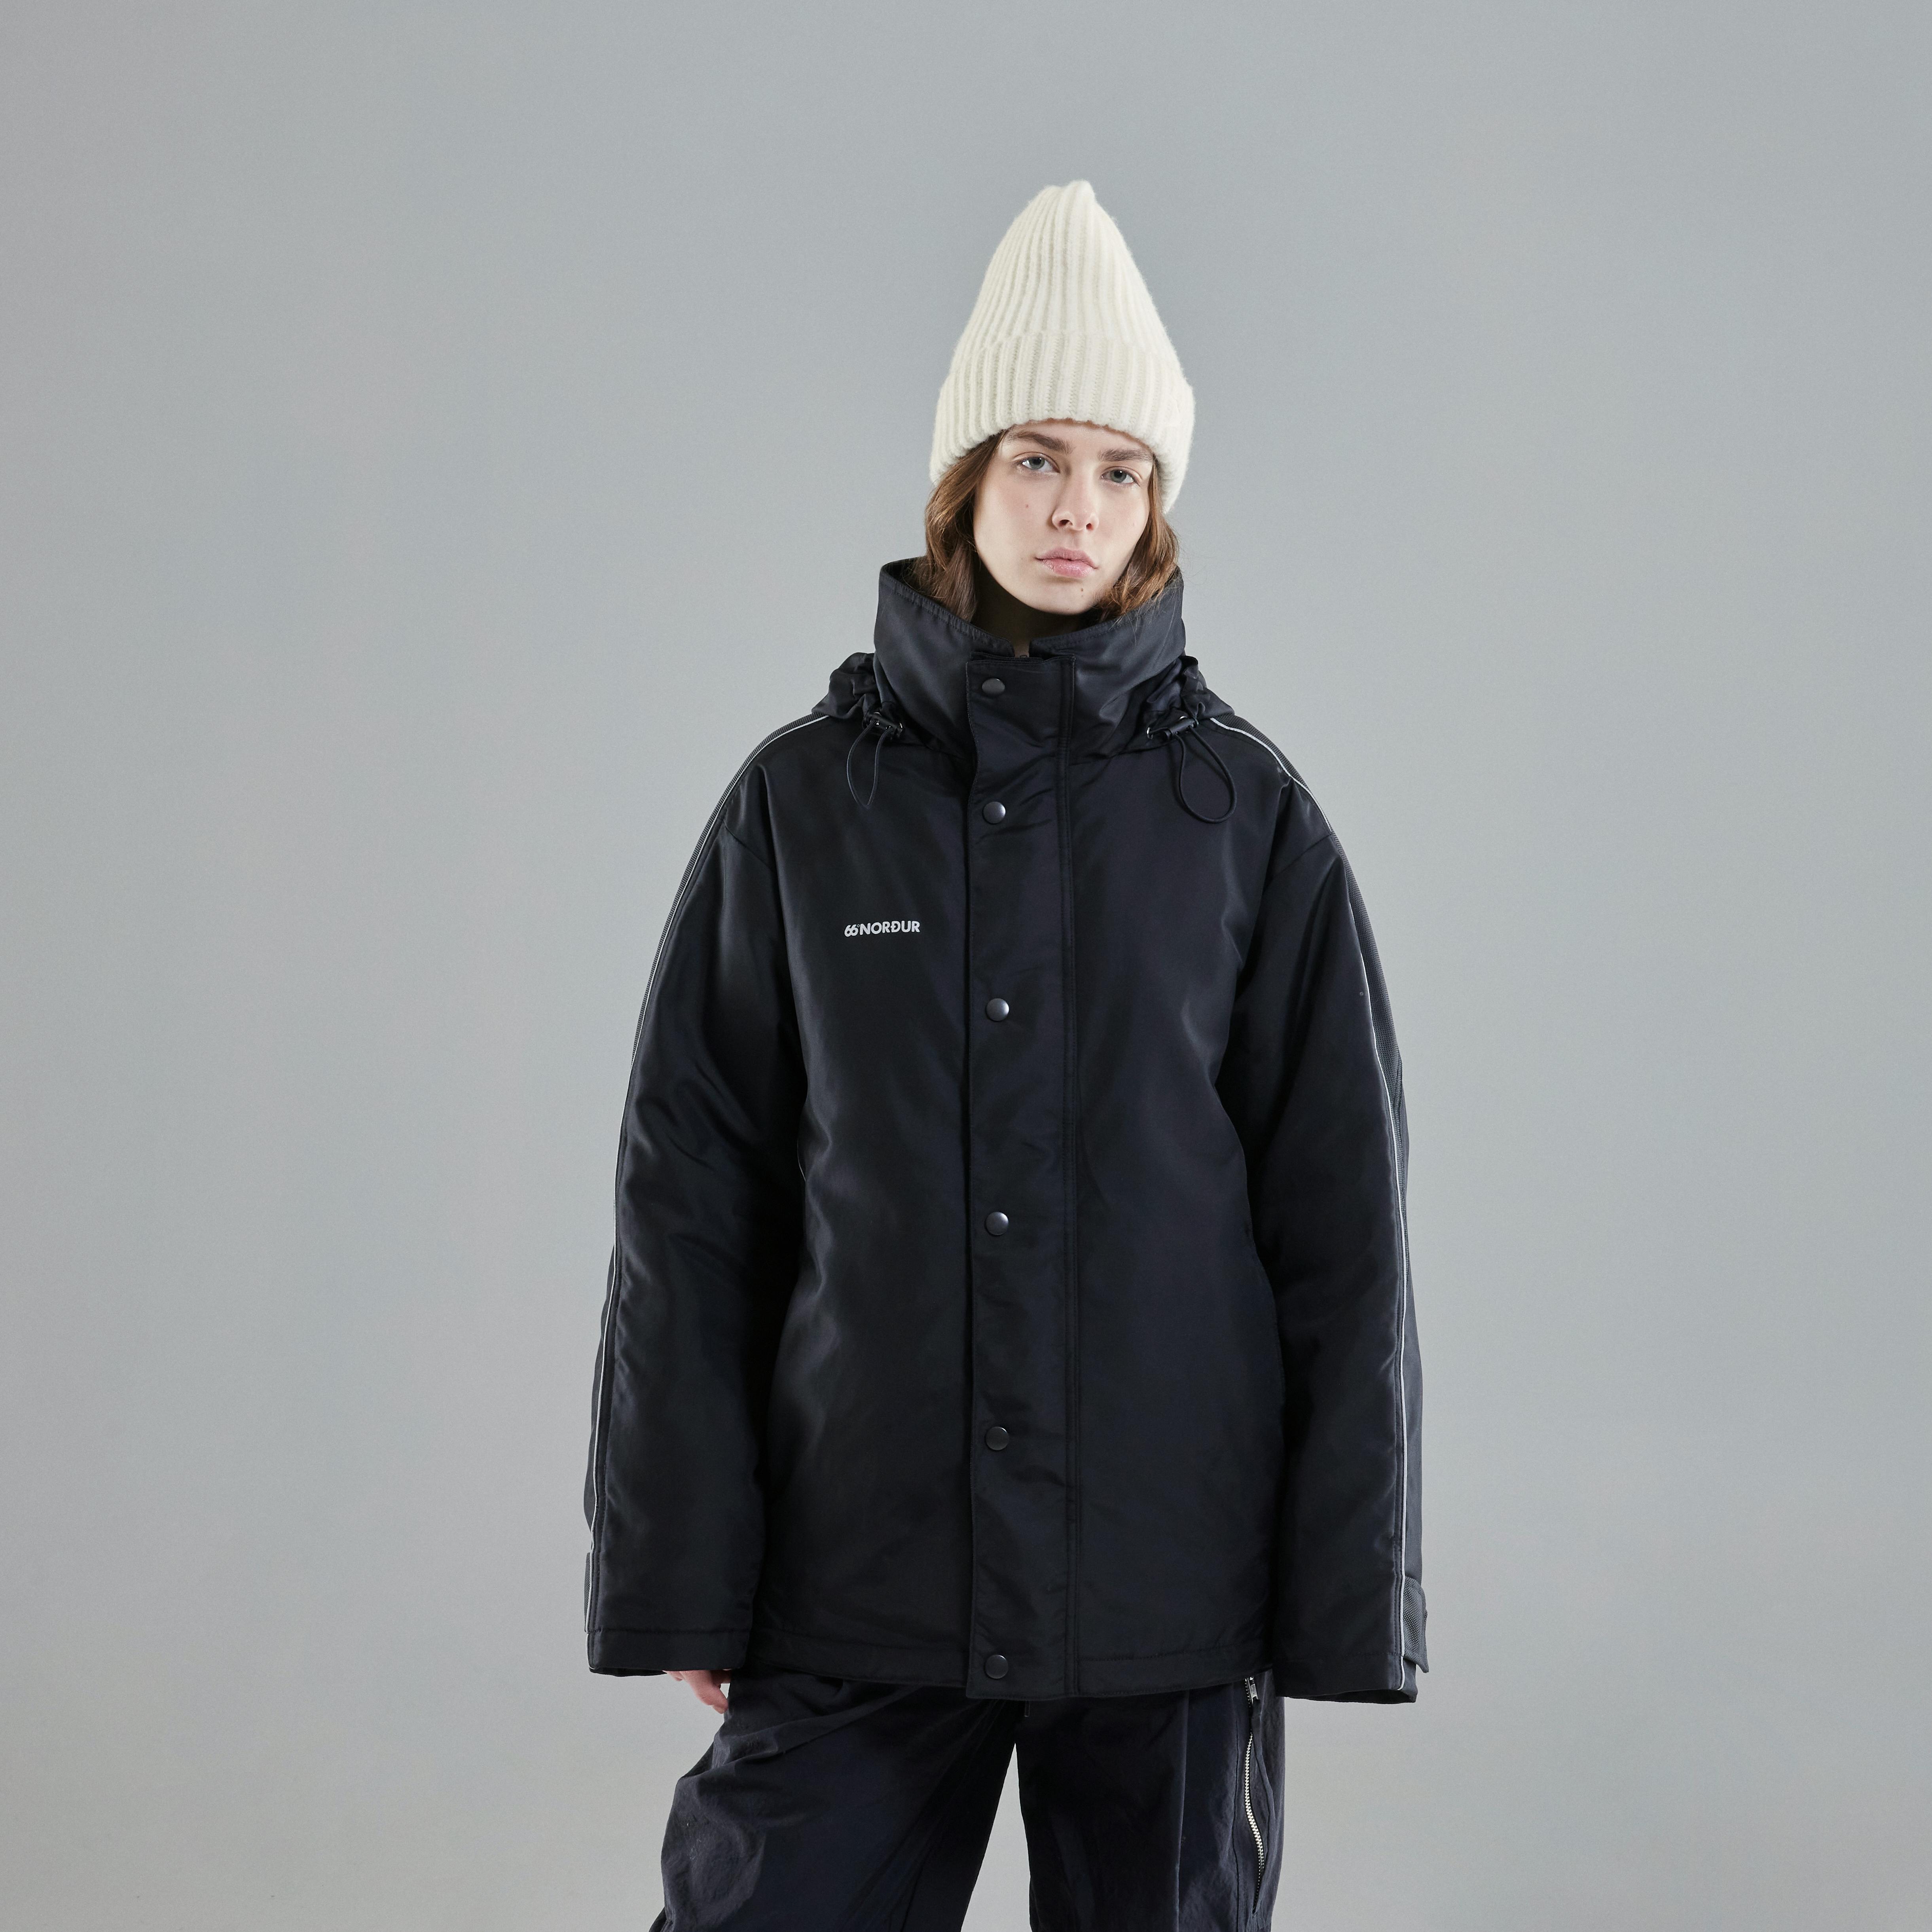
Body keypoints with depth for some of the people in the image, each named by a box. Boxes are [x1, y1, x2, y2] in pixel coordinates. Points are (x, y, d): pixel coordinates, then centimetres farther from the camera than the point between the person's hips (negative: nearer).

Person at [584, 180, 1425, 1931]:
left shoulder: (1246, 817, 2)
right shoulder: (803, 803, 3)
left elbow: (1344, 1218, 2)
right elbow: (690, 1208, 4)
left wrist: (1345, 1590, -1)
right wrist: (678, 1572, 0)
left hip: (1168, 1581, 0)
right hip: (854, 1579, 0)